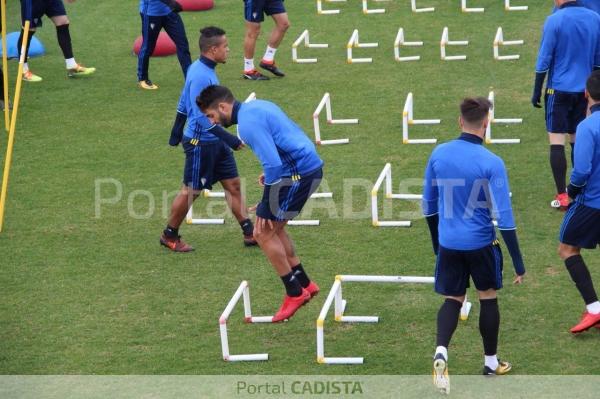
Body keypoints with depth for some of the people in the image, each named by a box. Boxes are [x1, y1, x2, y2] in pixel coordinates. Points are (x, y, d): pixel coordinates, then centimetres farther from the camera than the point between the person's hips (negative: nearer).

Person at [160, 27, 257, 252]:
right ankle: (169, 236, 20)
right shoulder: (201, 76, -24)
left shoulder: (200, 69, 6)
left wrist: (177, 132, 26)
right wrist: (229, 139, -26)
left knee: (233, 185, 9)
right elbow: (202, 118, -26)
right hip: (200, 143, -9)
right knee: (191, 191, 4)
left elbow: (183, 103, 17)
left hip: (215, 141, 9)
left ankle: (249, 234, 13)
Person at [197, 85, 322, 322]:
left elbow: (272, 163, -24)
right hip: (310, 167, 10)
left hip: (298, 174, -10)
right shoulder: (256, 106, 14)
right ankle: (304, 284, 24)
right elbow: (293, 134, 24)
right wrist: (272, 174, 21)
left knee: (263, 233, -2)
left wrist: (266, 206, -17)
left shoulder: (248, 123, -17)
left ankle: (295, 293, 5)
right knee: (274, 229, 19)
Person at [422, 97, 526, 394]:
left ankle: (441, 351, -12)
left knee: (452, 299, 14)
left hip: (448, 243, 3)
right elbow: (503, 217, -16)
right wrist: (518, 263, -9)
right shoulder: (491, 163, -17)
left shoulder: (439, 154, -4)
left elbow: (429, 205, 7)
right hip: (480, 244, -3)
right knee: (488, 297, 17)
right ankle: (491, 363, 28)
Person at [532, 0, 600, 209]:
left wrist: (537, 91, -1)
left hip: (559, 90, -5)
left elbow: (544, 60, -10)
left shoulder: (554, 21, -13)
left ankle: (562, 196, -4)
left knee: (557, 142, -1)